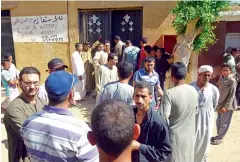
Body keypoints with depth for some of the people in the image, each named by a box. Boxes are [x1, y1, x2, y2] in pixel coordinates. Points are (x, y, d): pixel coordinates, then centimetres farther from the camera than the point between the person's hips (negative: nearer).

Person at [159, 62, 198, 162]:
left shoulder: (170, 94, -22)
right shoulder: (194, 91, -4)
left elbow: (164, 117, -22)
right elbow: (195, 110, 10)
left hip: (174, 134, -5)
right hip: (189, 134, 5)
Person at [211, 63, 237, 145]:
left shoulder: (232, 81, -15)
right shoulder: (220, 79, 6)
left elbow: (232, 95, -17)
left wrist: (226, 106, -20)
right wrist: (218, 104, 7)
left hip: (228, 105, -6)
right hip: (220, 104, 7)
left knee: (224, 123, 3)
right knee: (218, 122, 14)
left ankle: (219, 138, 14)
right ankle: (219, 136, 31)